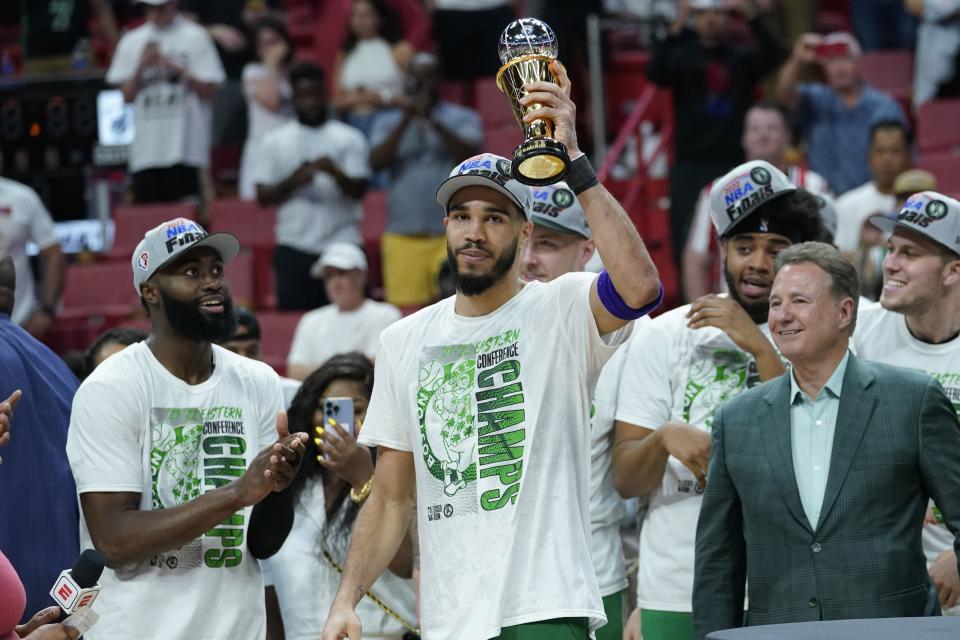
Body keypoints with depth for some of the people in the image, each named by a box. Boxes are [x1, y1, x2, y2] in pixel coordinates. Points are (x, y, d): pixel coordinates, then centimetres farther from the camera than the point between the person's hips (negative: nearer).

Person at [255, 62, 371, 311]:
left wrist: (335, 173, -22)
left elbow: (359, 190, -2)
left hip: (342, 244, -1)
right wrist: (293, 181, -13)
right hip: (294, 250, 1)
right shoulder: (275, 141, 10)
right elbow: (263, 196, 6)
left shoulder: (349, 139, 7)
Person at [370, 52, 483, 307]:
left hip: (453, 235, -1)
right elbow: (377, 162, -3)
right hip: (403, 236, 1)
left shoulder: (463, 118, 8)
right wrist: (405, 121, -12)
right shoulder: (387, 122, 13)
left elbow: (469, 154, -10)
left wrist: (432, 120, -18)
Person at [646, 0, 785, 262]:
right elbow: (655, 72, -14)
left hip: (734, 165, 1)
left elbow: (773, 56, -10)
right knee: (687, 245, -6)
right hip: (691, 164, -1)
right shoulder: (682, 56, 6)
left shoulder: (742, 58, 9)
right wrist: (676, 29, -27)